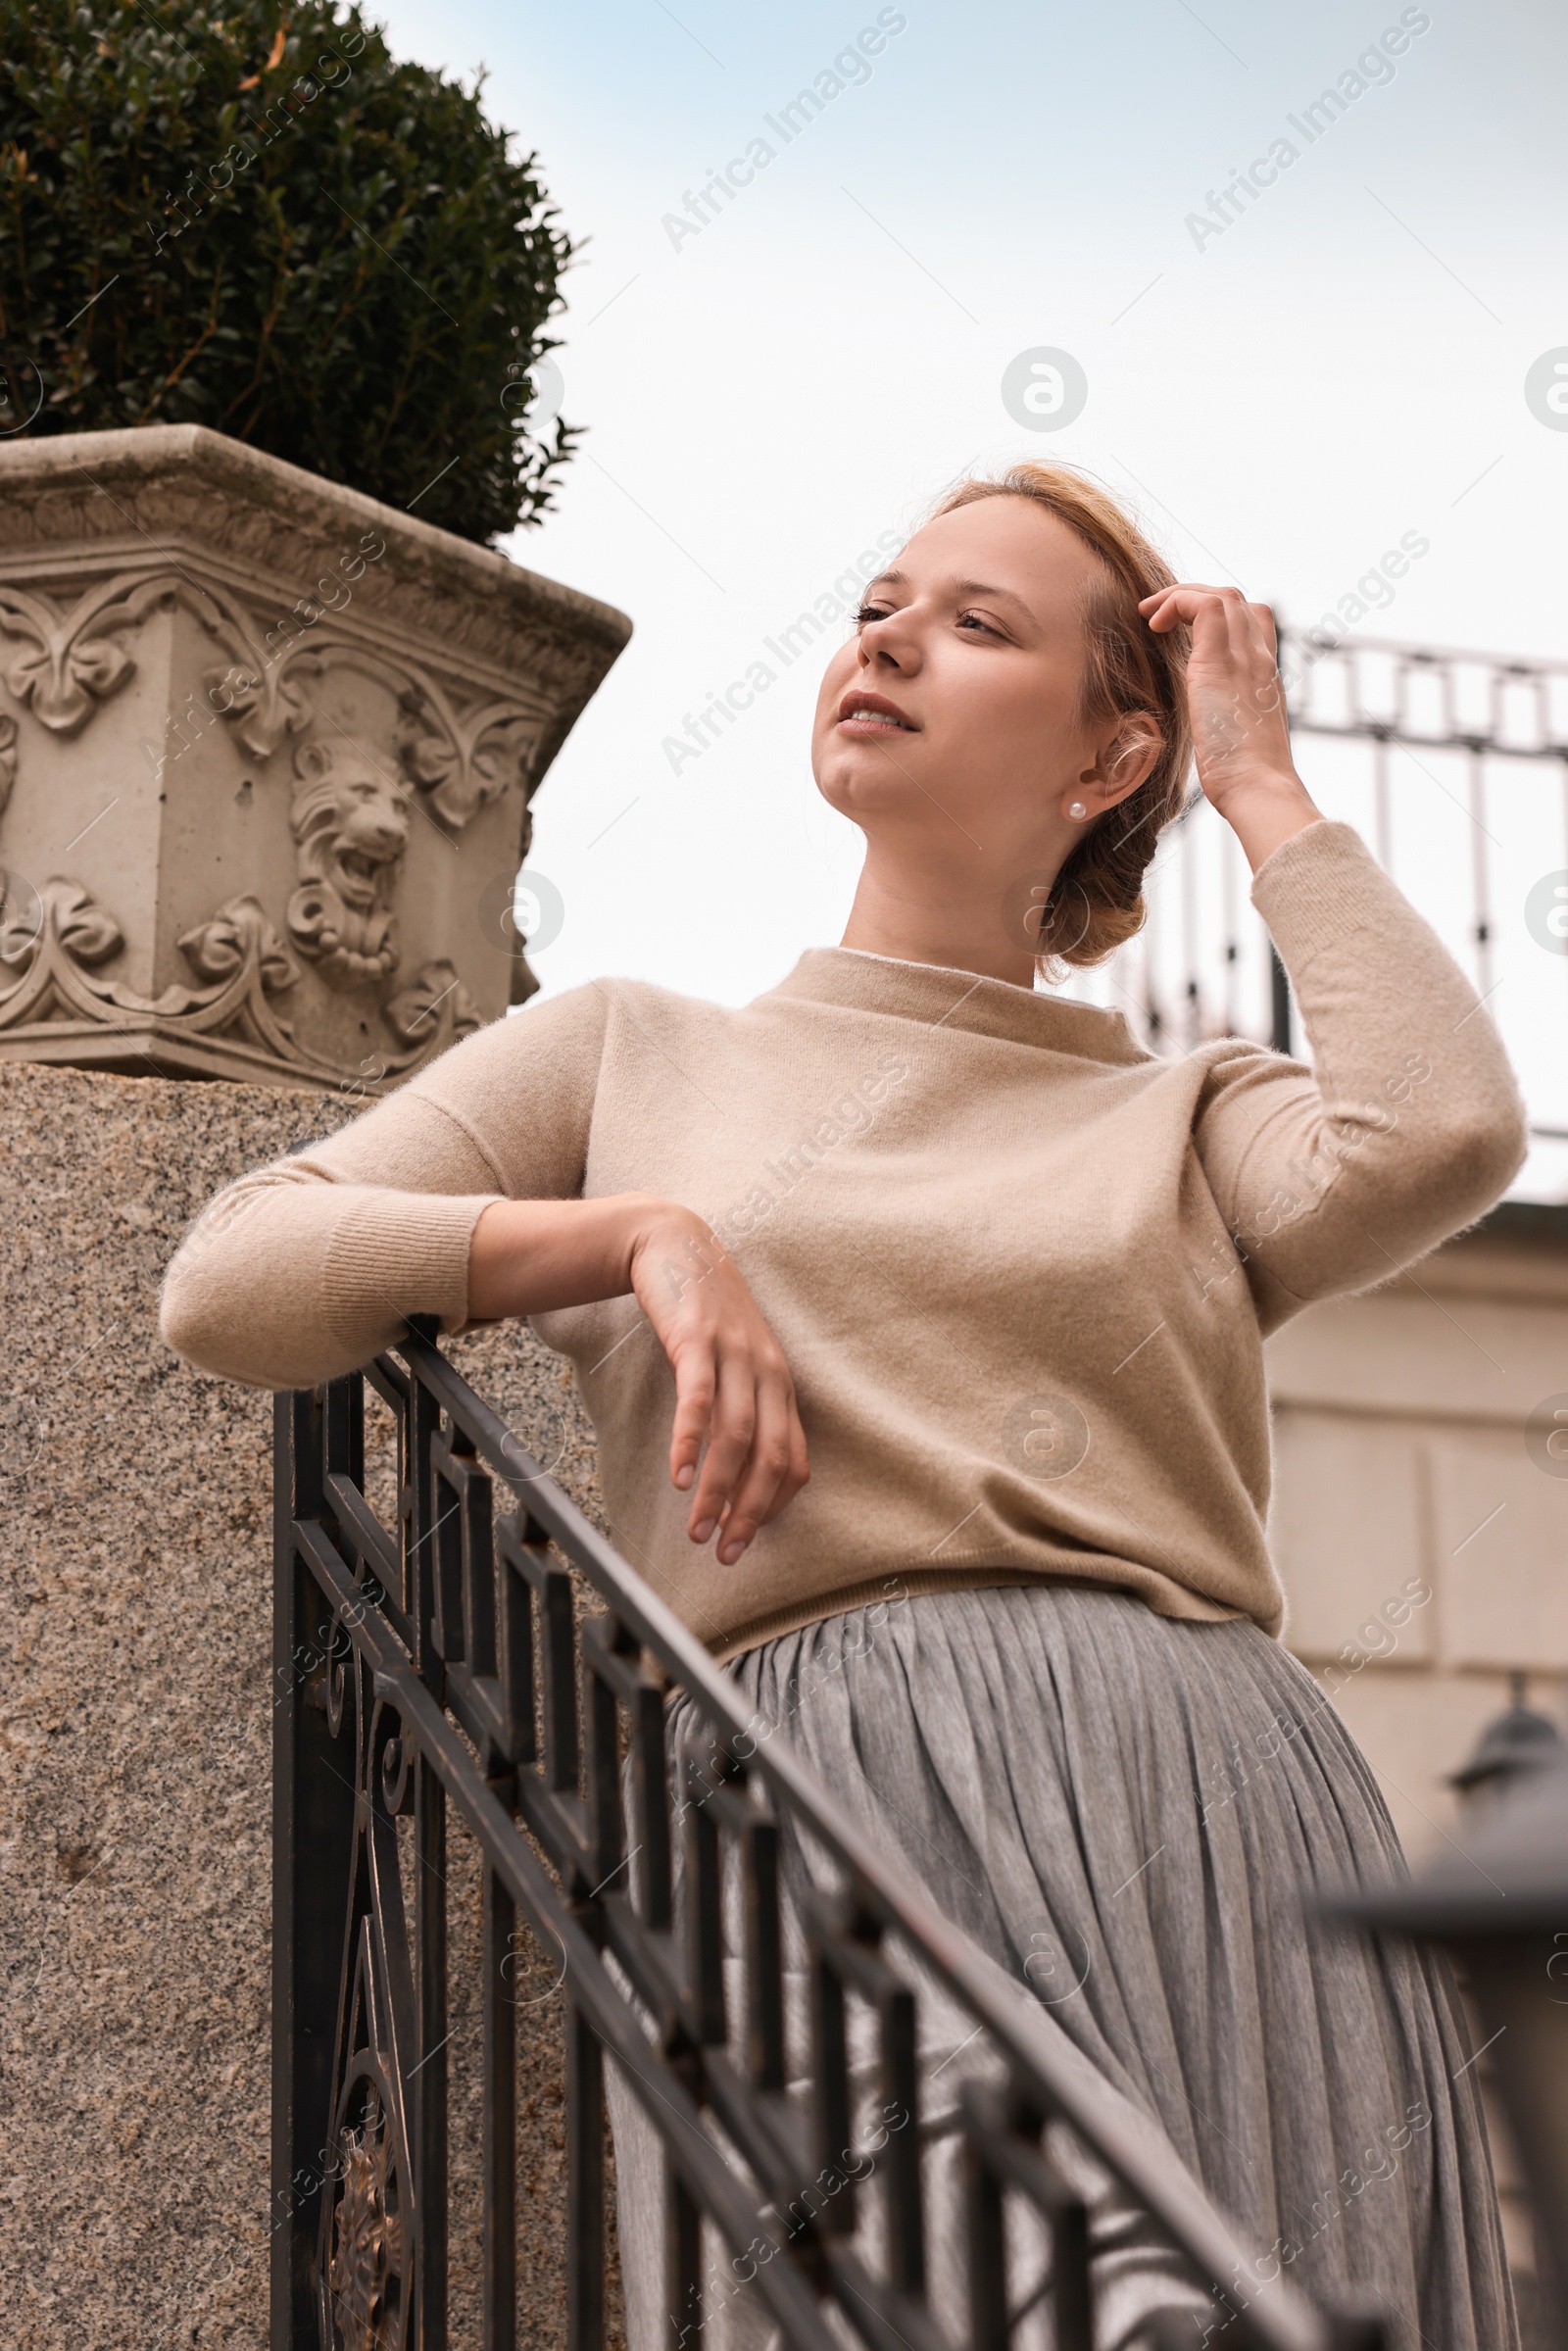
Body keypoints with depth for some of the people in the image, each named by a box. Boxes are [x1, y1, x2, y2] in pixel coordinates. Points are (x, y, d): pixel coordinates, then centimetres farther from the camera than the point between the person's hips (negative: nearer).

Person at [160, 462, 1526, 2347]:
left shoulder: (1188, 1118, 21)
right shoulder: (634, 1053, 22)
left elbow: (1441, 1134, -3)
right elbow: (226, 1283, 12)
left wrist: (1259, 783, 11)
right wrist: (642, 1232, 0)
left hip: (1209, 1815, 1)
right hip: (837, 1813, -1)